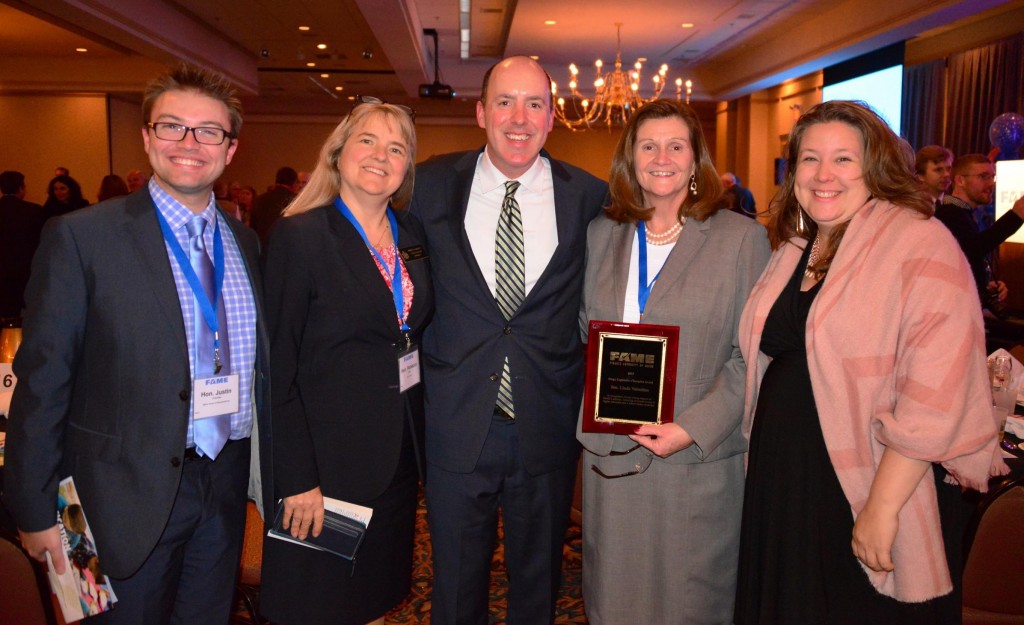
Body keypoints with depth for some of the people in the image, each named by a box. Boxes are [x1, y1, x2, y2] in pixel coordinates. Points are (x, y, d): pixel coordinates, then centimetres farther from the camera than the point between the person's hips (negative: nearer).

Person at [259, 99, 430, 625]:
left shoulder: (413, 235, 5)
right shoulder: (299, 236, -12)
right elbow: (278, 365, -14)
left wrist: (417, 438, 3)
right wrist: (297, 478, -16)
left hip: (399, 453, 5)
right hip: (328, 458, -5)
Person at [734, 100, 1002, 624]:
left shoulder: (920, 243, -14)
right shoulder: (791, 247, 8)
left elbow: (935, 394, -21)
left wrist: (882, 507, -22)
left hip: (865, 492, -6)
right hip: (779, 483, 6)